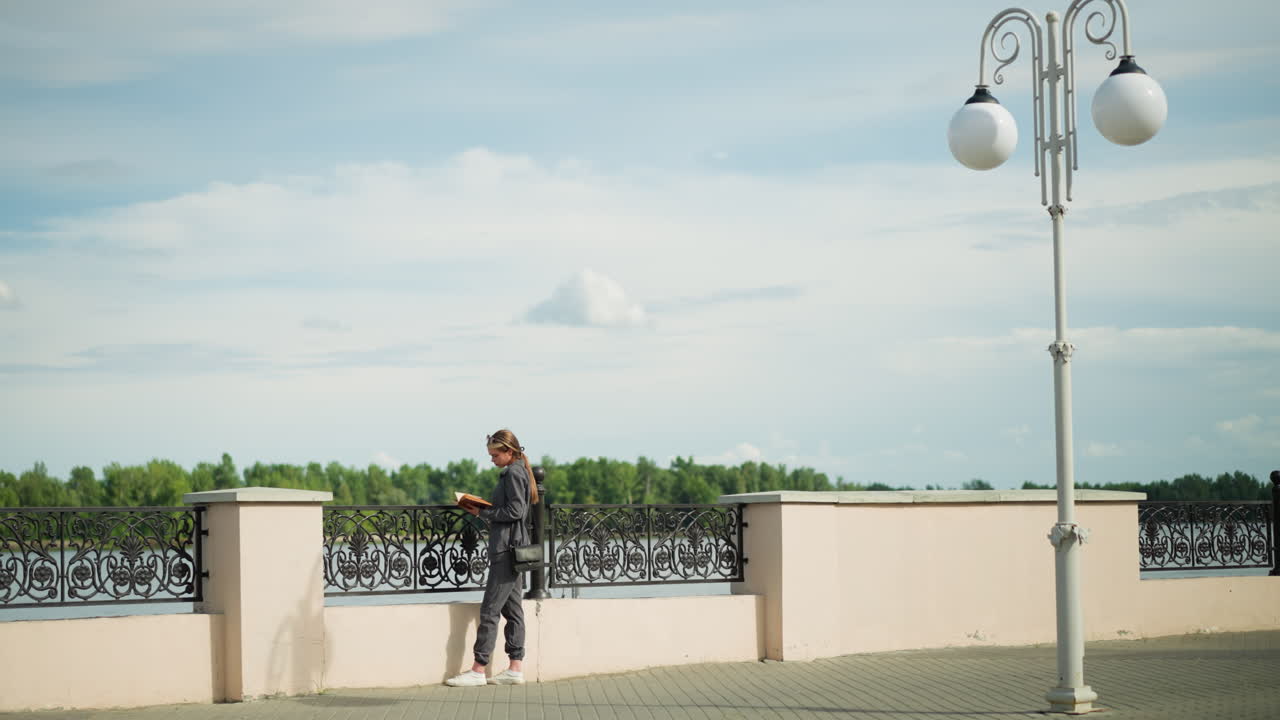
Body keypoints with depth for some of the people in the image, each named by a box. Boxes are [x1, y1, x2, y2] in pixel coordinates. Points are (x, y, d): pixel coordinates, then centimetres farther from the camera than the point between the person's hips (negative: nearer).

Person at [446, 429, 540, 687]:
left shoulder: (513, 473, -12)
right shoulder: (517, 472, 18)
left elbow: (515, 511, -19)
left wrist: (483, 513, -11)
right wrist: (483, 510, 9)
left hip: (507, 549, -11)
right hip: (513, 549, 11)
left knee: (490, 610, -9)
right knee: (512, 609, 9)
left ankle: (478, 671, -7)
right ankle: (516, 668, 10)